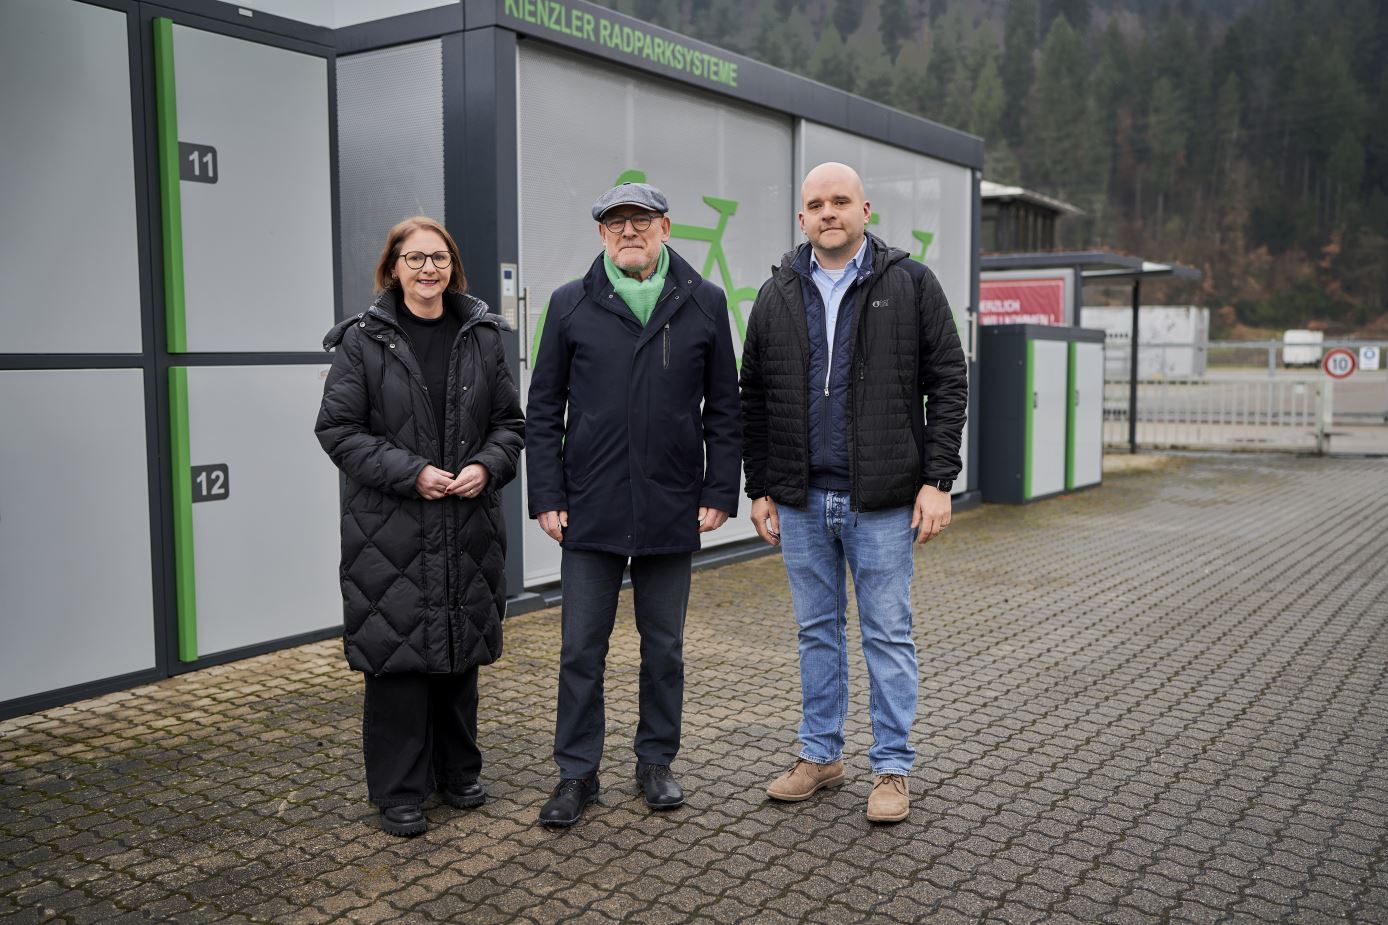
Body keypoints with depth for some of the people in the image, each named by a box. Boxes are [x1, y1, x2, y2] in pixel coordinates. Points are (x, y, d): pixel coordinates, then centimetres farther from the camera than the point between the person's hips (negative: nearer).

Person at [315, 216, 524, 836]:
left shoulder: (482, 335, 8)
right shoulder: (363, 339, -2)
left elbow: (510, 422, 11)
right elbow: (338, 429, -5)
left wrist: (487, 466, -9)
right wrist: (412, 472, -15)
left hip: (468, 527, 4)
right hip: (390, 532, -3)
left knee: (461, 651, 12)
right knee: (397, 652, 0)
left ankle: (457, 772, 29)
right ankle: (399, 791, 15)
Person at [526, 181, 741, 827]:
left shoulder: (704, 304, 5)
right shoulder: (571, 305, 4)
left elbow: (723, 409, 6)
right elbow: (544, 409, 5)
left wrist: (720, 493, 0)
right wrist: (546, 497, -1)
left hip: (671, 511, 1)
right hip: (591, 510, 0)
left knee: (664, 647, 12)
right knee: (581, 648, 5)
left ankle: (656, 762, 28)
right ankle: (577, 773, 19)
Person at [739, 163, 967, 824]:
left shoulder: (910, 285, 0)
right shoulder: (777, 296, 8)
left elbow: (947, 384, -2)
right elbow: (754, 399, 10)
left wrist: (937, 480, -9)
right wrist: (760, 488, 6)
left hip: (882, 500, -3)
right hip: (801, 498, 3)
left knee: (887, 634, 5)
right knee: (817, 631, 13)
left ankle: (892, 768, 18)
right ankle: (820, 755, 27)